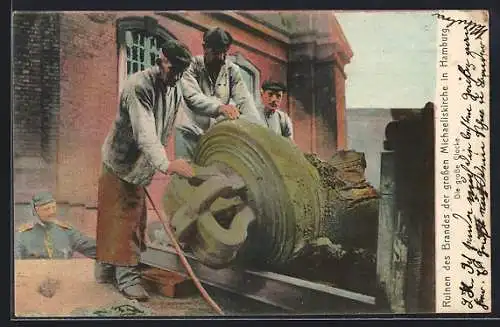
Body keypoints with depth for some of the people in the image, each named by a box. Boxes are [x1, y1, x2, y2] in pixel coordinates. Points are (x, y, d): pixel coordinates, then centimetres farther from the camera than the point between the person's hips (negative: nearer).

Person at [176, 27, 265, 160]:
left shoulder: (232, 70, 2)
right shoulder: (192, 66, -8)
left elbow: (244, 100, -7)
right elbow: (192, 97, -24)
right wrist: (219, 107, -41)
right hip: (191, 131, -3)